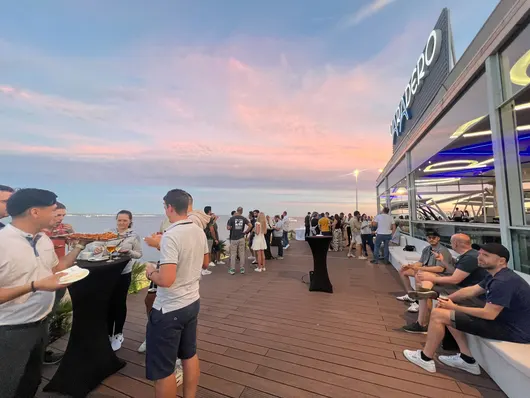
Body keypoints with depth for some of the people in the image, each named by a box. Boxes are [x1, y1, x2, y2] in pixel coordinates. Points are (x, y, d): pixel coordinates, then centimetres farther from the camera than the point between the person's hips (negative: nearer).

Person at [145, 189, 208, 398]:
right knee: (190, 355, 24)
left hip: (169, 310, -8)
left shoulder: (170, 236, -25)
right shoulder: (199, 231, -1)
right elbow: (205, 262, 14)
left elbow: (166, 280, -30)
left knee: (162, 370, 13)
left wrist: (151, 272, -10)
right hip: (192, 302, 8)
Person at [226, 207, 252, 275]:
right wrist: (246, 231, 1)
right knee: (242, 254, 9)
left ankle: (232, 269, 9)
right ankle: (242, 269, 13)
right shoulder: (243, 219, 1)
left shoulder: (232, 218, -5)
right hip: (241, 238, 2)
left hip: (233, 238, -2)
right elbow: (250, 225, -8)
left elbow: (228, 228, -6)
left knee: (233, 254, 5)